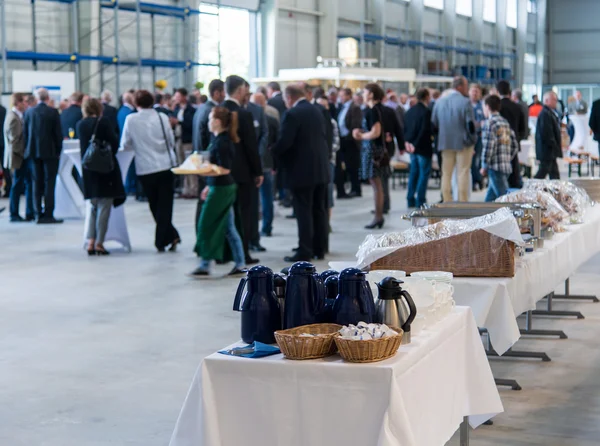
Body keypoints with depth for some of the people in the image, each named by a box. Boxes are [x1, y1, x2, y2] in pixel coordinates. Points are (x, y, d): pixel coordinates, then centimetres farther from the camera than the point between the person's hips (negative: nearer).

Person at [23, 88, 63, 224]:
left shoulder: (29, 113, 2)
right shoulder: (53, 112, -7)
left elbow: (25, 133, 5)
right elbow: (58, 133, -7)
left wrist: (28, 150, 12)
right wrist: (58, 151, 4)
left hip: (34, 152, 4)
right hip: (50, 152, -4)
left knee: (37, 184, 8)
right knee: (49, 183, -1)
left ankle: (38, 214, 8)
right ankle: (48, 215, -4)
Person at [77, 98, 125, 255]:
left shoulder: (80, 124, 3)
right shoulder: (104, 121, -9)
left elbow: (82, 143, 12)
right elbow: (114, 142, -10)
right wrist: (109, 154, 7)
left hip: (88, 170, 4)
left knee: (92, 206, 14)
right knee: (104, 206, 0)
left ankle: (90, 242, 6)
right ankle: (99, 243, -2)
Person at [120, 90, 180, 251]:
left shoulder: (131, 120, -7)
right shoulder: (162, 117, -4)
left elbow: (125, 144, 0)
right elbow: (171, 141, 4)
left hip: (145, 168, 0)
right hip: (166, 165, 0)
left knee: (155, 206, 13)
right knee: (165, 205, 5)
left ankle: (170, 237, 11)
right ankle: (161, 241, 0)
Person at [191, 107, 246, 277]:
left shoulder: (221, 143, -18)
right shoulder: (223, 140, 11)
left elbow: (224, 170, -21)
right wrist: (209, 185, 23)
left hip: (220, 189, -10)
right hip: (227, 187, 10)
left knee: (206, 226, 0)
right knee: (228, 227, 11)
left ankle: (205, 265, 6)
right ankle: (240, 264, 12)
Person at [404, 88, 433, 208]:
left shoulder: (410, 111, 8)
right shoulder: (426, 111, -16)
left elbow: (405, 128, 9)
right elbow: (426, 130, -20)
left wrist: (407, 141, 6)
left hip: (412, 146, 8)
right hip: (423, 147, -7)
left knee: (413, 172, 14)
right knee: (424, 173, -1)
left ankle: (411, 200, 16)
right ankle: (420, 200, -2)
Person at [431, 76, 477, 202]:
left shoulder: (439, 101, 3)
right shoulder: (465, 102, -13)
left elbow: (434, 123, 7)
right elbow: (470, 124, -15)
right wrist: (473, 139, -1)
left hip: (445, 142, 4)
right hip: (463, 142, -4)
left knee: (446, 174, 9)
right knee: (463, 173, 0)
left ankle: (447, 202, 9)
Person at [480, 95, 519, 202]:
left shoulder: (489, 123, -8)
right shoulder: (506, 123, 16)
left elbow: (488, 147, -15)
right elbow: (515, 147, 15)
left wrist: (484, 167, -5)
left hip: (495, 168, -8)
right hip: (507, 166, 8)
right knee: (490, 199, 16)